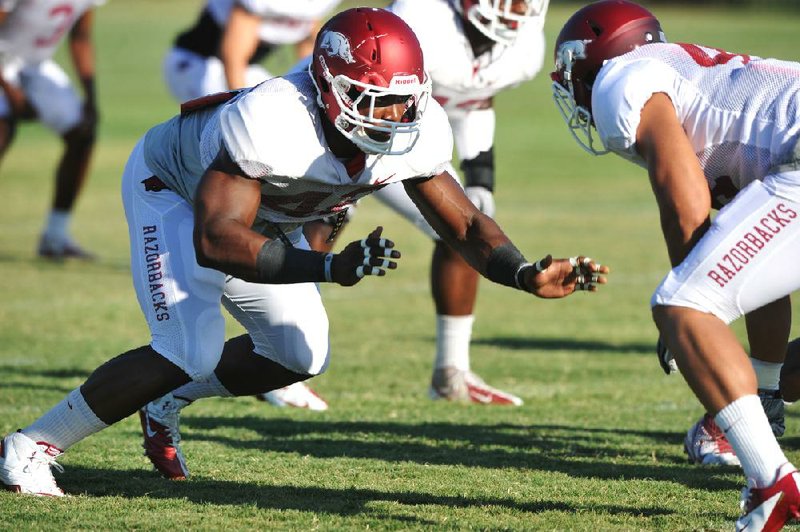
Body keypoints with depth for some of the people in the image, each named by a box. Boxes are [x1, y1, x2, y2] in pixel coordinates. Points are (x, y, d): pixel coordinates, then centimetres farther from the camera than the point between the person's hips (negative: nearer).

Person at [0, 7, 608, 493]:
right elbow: (215, 242, -47)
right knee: (192, 353, -21)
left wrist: (527, 275, -32)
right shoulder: (269, 123, -44)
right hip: (174, 187, -7)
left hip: (262, 214, 7)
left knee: (300, 355, 2)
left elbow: (464, 224, -12)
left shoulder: (416, 136, -24)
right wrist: (333, 268, -56)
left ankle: (166, 402, 26)